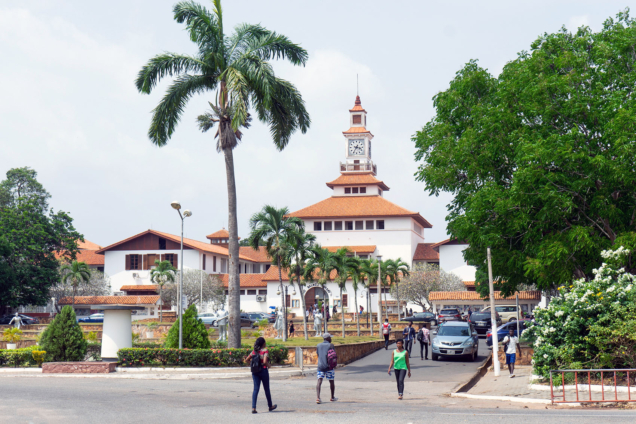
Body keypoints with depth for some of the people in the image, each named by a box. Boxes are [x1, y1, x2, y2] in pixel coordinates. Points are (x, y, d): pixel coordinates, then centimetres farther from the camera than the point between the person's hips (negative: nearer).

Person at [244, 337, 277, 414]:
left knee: (256, 389, 2)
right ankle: (270, 406, 28)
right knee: (266, 389, 12)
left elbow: (246, 360, 5)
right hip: (263, 370, -4)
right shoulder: (265, 351, -12)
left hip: (255, 371, 4)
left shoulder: (254, 351, 5)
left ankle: (253, 408, -10)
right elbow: (265, 361, -25)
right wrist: (268, 365, -5)